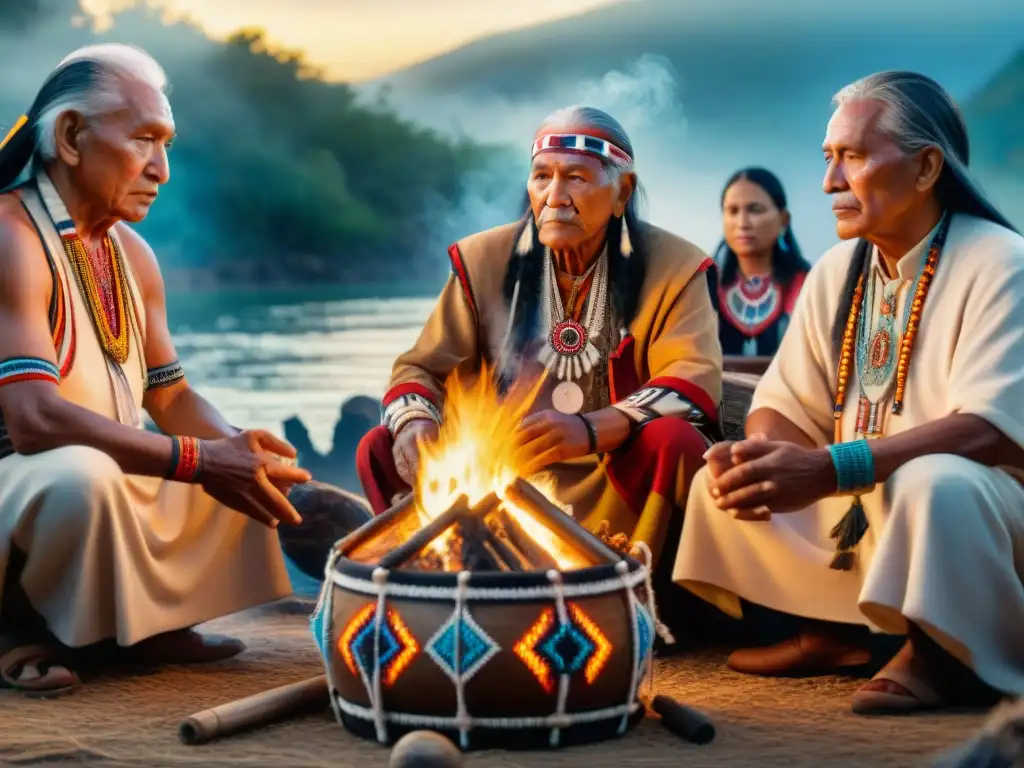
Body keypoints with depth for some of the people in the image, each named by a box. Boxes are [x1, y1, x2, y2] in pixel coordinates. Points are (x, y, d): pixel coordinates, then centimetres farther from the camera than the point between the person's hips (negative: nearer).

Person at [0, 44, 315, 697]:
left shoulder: (132, 254, 9)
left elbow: (172, 397, 13)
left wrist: (240, 450, -9)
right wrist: (200, 461, -31)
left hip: (111, 484, 9)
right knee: (82, 475, -38)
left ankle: (147, 621, 8)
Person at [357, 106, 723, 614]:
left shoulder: (674, 267, -6)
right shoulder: (482, 259, 2)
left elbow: (694, 381, -18)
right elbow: (422, 367, 4)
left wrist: (590, 430, -36)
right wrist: (413, 425, -23)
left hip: (617, 481, -2)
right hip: (503, 473, 3)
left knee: (676, 441, -33)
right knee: (383, 448, -15)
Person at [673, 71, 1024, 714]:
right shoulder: (836, 271, 6)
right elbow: (788, 406, 7)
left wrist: (829, 470, -37)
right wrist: (758, 454, -19)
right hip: (858, 512, 7)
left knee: (934, 483, -38)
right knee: (718, 482, 1)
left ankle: (942, 656, -11)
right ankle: (835, 632, 11)